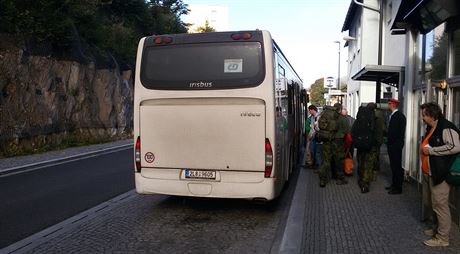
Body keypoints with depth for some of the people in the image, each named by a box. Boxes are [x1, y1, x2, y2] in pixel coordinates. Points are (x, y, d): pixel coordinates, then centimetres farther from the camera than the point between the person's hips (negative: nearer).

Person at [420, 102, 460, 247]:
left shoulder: (446, 128, -16)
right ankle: (438, 229, 33)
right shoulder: (430, 128, 15)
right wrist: (424, 150, 13)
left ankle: (442, 238, 4)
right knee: (436, 204, 19)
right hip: (430, 173, 10)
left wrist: (431, 150, -23)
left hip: (440, 174, -10)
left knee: (440, 205, -5)